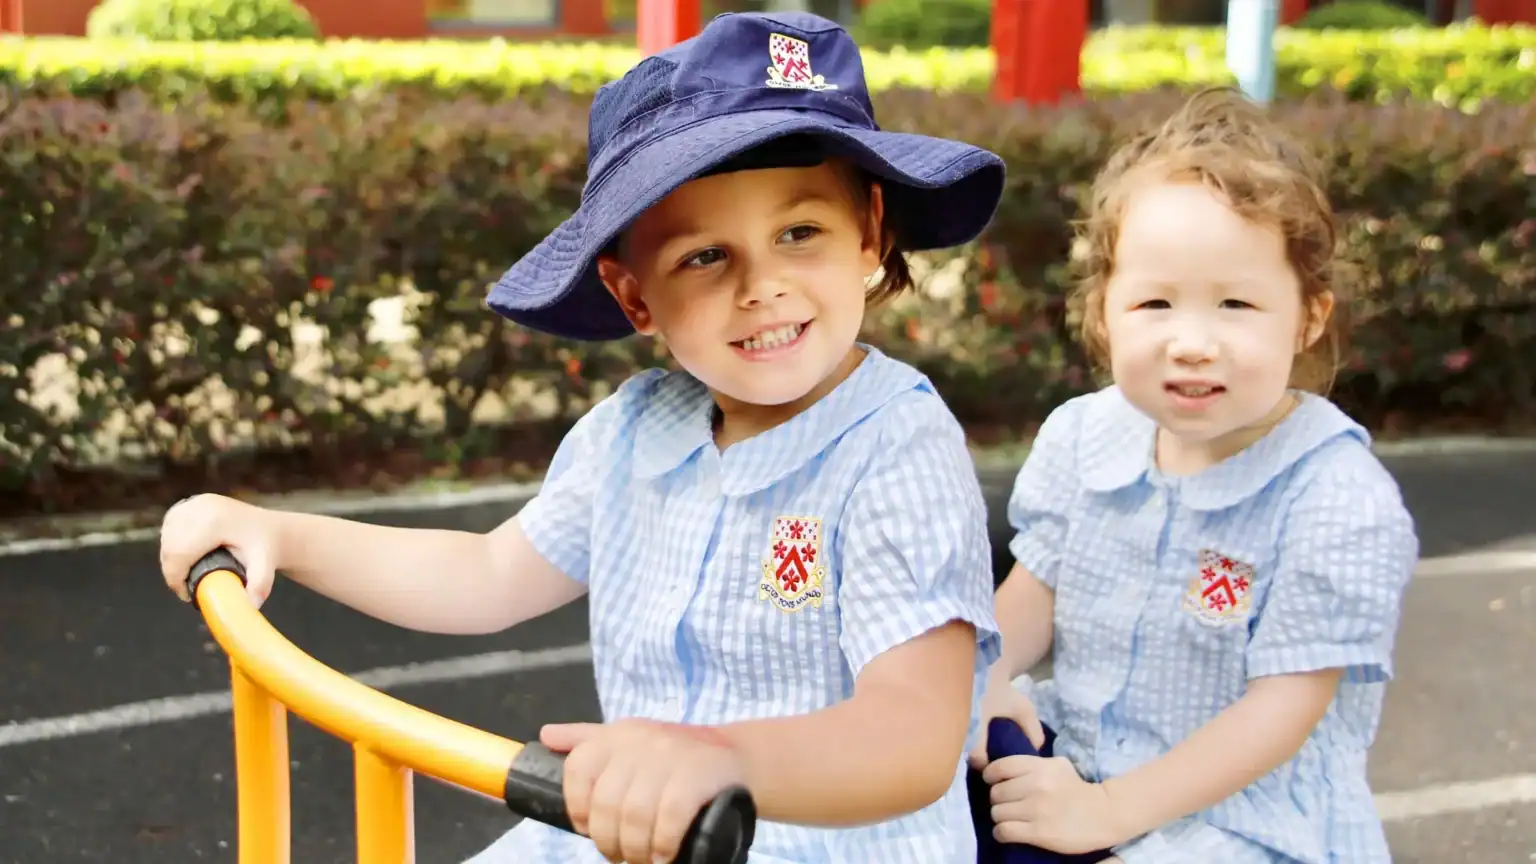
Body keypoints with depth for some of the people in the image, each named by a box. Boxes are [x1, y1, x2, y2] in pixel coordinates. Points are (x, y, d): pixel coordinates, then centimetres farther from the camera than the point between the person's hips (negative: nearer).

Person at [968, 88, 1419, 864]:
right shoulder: (1081, 436, -2)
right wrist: (983, 677, -11)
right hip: (1073, 751, 6)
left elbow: (1283, 708, -18)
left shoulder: (1341, 506, -18)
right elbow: (1038, 584, 10)